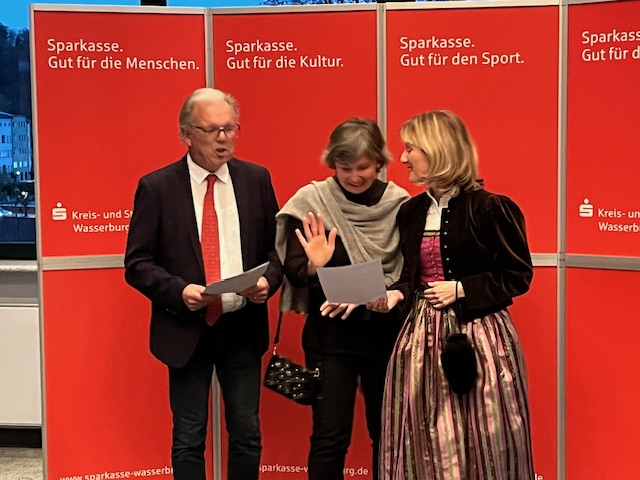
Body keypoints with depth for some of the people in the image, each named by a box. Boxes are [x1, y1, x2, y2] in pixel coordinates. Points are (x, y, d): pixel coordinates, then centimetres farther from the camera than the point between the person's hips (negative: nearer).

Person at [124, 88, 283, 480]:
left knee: (247, 435, 12)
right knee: (188, 441, 7)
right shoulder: (156, 187, -5)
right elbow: (137, 263, -4)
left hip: (243, 327, 2)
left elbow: (277, 245, 10)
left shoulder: (256, 179, 3)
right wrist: (178, 291, -20)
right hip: (186, 330, -2)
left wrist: (268, 281, -10)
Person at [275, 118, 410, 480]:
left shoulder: (399, 203, -3)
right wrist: (314, 266, -28)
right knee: (330, 436, -1)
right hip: (330, 334, -1)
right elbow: (293, 270, -6)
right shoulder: (311, 201, -6)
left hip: (386, 332, 2)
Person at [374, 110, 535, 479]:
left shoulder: (489, 208, -10)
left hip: (477, 335, -6)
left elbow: (519, 276, -7)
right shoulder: (410, 212, 10)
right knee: (426, 442, 10)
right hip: (421, 335, 6)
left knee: (480, 441, 1)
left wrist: (462, 289, -15)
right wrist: (395, 294, -4)